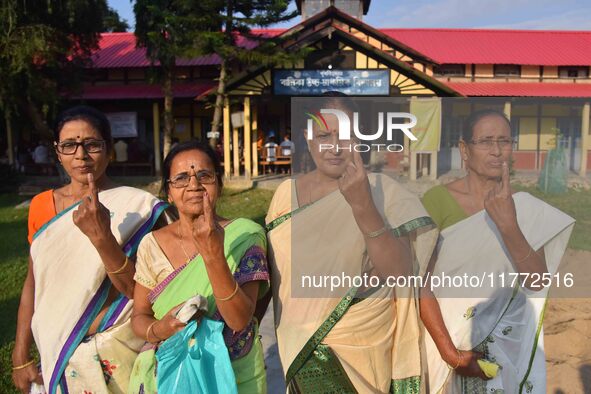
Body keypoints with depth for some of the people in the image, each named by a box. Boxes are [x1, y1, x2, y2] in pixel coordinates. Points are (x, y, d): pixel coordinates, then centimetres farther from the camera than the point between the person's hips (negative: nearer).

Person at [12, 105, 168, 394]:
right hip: (55, 354, 3)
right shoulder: (41, 205, 0)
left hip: (115, 353, -3)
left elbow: (135, 289, -16)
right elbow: (32, 283, 6)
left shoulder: (135, 206, -12)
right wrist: (21, 356, 6)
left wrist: (101, 236, -29)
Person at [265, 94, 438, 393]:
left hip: (363, 349, -2)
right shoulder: (286, 192, -2)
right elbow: (269, 269, 7)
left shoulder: (384, 191, -11)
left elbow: (398, 272, -21)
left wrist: (362, 205, -30)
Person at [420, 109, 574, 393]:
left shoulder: (527, 207, -1)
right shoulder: (438, 199, -13)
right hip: (449, 336, -2)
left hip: (511, 344, 3)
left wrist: (508, 223, -24)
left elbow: (536, 281, -11)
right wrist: (450, 353, -17)